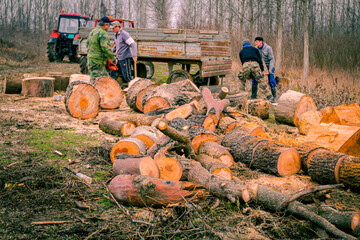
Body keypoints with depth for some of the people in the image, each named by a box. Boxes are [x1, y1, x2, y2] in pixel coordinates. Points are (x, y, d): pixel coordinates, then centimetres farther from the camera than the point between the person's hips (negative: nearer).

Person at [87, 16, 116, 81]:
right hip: (97, 62, -10)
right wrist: (113, 59, -14)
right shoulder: (103, 33, -16)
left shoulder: (92, 32, 13)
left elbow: (87, 44, 23)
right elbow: (106, 48, -25)